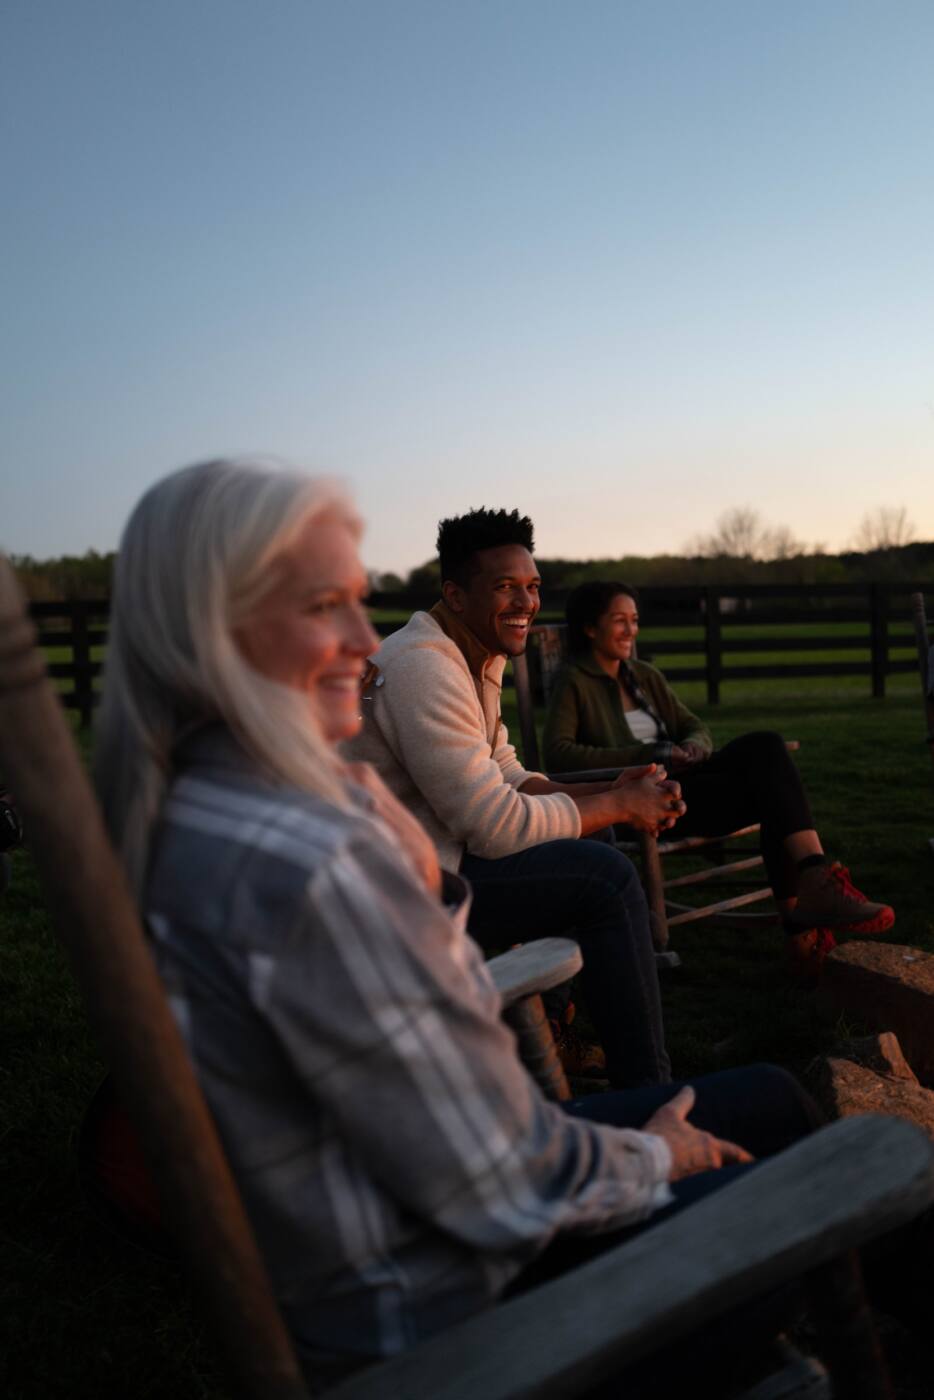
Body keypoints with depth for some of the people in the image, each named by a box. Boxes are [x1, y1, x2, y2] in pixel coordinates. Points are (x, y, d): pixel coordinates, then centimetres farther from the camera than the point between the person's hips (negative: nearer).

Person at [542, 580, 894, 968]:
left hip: (684, 780, 6)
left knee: (764, 744, -23)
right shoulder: (574, 682, 0)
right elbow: (557, 753, -14)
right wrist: (651, 755, -19)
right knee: (772, 789, -24)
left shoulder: (645, 675, 21)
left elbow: (695, 728, 21)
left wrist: (692, 748, -7)